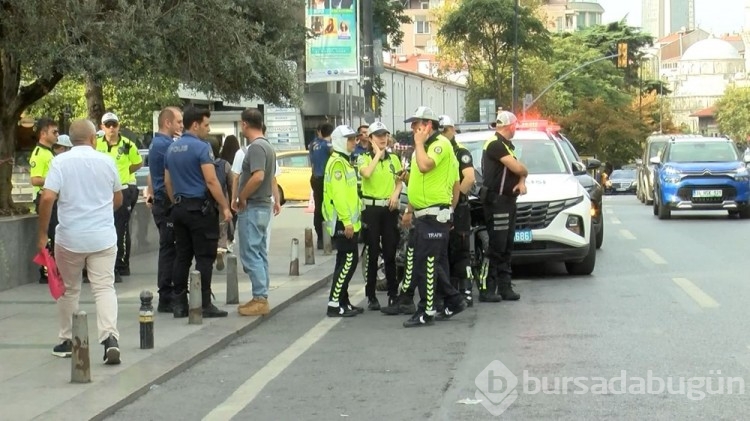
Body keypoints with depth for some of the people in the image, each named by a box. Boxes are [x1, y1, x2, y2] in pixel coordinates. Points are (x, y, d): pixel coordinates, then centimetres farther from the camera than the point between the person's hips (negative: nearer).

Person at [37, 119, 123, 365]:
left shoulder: (60, 162, -4)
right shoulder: (106, 161, 4)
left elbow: (47, 198, -14)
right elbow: (118, 200, 15)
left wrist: (42, 234, -5)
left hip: (70, 238, -1)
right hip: (103, 238, 1)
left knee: (69, 290, 15)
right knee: (104, 288, -2)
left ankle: (67, 341, 24)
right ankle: (110, 337, -19)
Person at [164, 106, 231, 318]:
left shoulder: (172, 149, 12)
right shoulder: (201, 147, -12)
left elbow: (168, 182, 18)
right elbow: (211, 181, -17)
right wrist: (225, 207, -11)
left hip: (179, 208, 8)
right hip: (200, 207, -8)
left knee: (182, 257, 9)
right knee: (204, 257, -4)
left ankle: (179, 303, 9)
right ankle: (204, 304, -4)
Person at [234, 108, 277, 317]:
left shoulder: (256, 147, -18)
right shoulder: (267, 146, 14)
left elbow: (258, 177, -29)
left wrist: (241, 197, -18)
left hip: (252, 208, -10)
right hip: (263, 205, 10)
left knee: (251, 254, -7)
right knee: (260, 254, 13)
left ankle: (260, 298, -7)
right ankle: (261, 298, 17)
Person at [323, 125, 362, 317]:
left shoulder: (345, 161, 19)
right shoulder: (337, 163, -14)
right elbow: (338, 194, -22)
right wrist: (346, 220, -24)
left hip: (348, 220, 10)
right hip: (342, 222, -10)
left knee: (347, 261, 12)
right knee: (348, 260, -11)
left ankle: (343, 301, 17)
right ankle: (334, 304, -10)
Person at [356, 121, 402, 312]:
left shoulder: (394, 159, 11)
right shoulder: (364, 158, -1)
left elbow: (399, 182, 18)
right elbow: (366, 174, -22)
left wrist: (396, 194, -3)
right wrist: (378, 154, -12)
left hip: (389, 208, 3)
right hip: (371, 208, -3)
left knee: (390, 253, 6)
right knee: (372, 253, -2)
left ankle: (393, 293, 14)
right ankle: (371, 296, 3)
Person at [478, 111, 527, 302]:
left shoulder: (506, 145, 19)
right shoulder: (495, 144, -14)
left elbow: (518, 169, 17)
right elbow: (517, 168, -21)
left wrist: (521, 182, -5)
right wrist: (524, 172, 1)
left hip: (507, 201, 10)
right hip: (496, 201, -10)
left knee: (506, 247, 11)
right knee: (496, 246, -10)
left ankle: (504, 287, 16)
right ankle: (486, 289, -7)